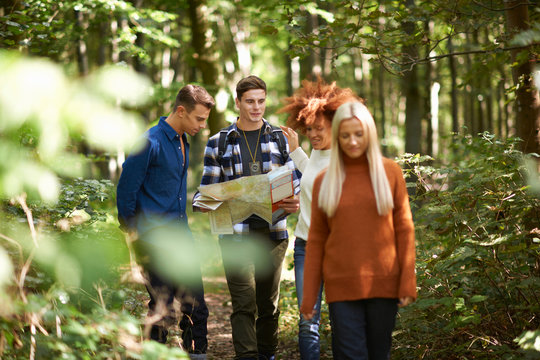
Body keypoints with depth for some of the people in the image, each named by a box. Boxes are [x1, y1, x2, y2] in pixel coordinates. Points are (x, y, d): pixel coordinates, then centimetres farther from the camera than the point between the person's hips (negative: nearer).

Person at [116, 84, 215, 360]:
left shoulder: (183, 142, 12)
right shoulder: (150, 143, -14)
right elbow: (126, 190, -11)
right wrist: (132, 232, -6)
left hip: (180, 235, 8)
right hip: (156, 240, -8)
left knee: (196, 307, 6)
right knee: (162, 310, 0)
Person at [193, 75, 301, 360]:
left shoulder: (280, 140, 9)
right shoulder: (218, 143, 6)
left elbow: (296, 184, 10)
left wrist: (295, 203, -12)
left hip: (273, 232, 2)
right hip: (236, 236, -2)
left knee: (268, 302, 11)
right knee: (244, 304, -9)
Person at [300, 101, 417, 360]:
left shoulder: (390, 172, 2)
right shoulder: (324, 181, 5)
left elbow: (404, 229, 2)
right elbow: (316, 240, 7)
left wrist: (408, 282, -4)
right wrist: (308, 297, 5)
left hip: (384, 284, 0)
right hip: (342, 287, 0)